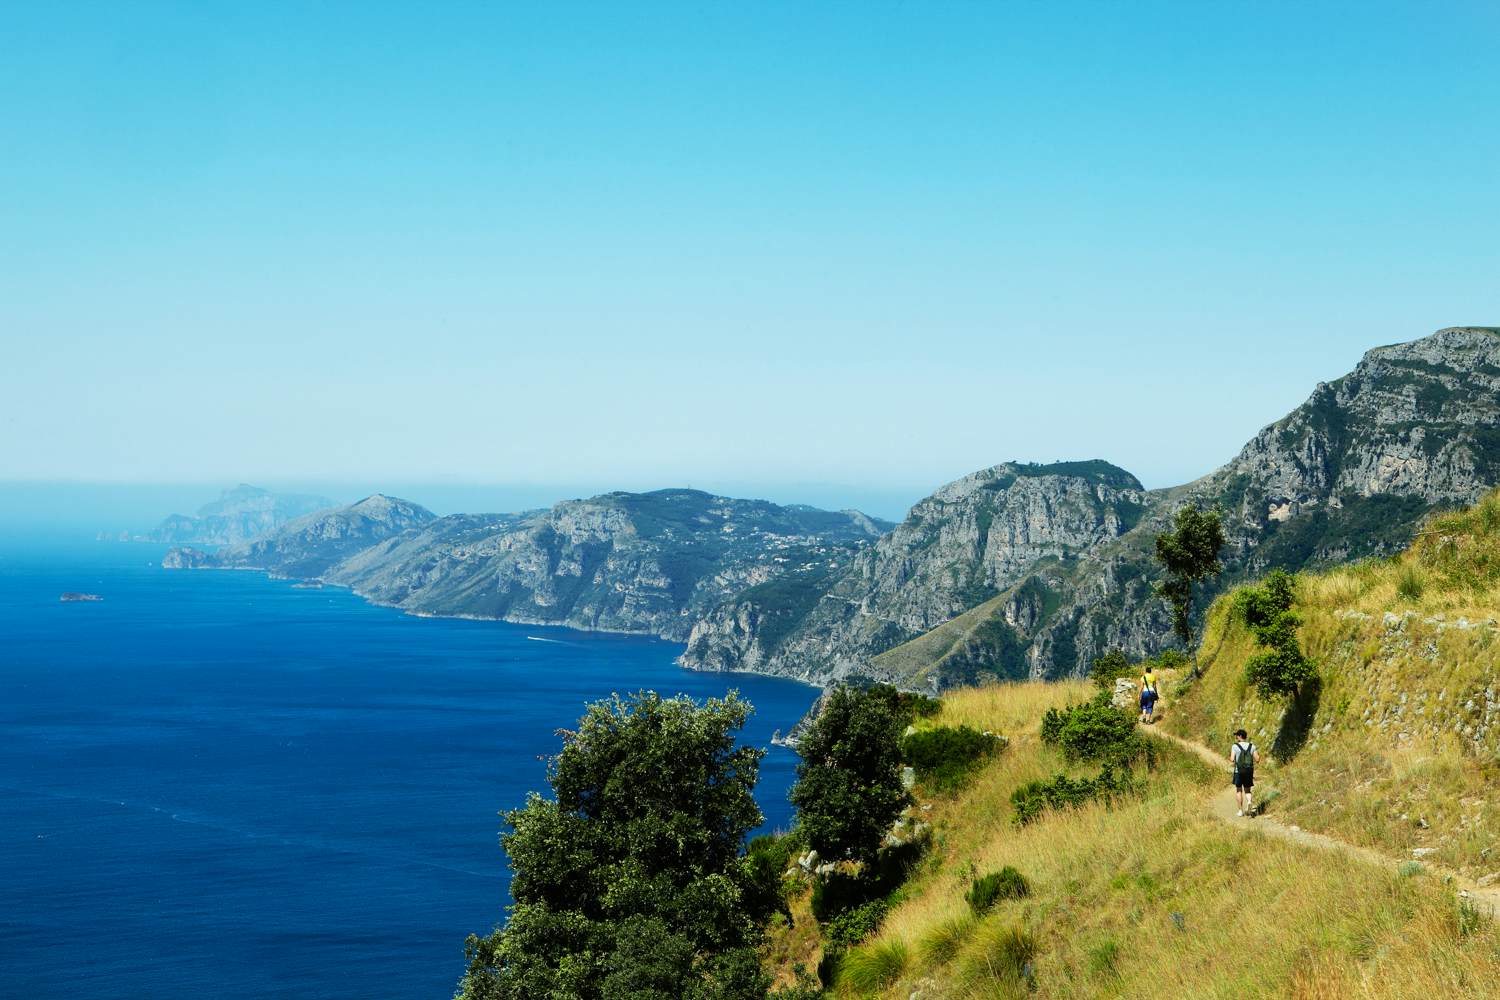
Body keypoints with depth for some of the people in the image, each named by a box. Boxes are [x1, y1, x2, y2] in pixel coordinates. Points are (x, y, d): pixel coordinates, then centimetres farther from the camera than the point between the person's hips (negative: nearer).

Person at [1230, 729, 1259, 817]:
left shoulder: (1235, 746, -7)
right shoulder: (1252, 746, 1)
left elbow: (1232, 760, -13)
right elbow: (1257, 759, -1)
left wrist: (1230, 758, 10)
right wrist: (1258, 754, 21)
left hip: (1239, 772, -2)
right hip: (1249, 772, 2)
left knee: (1238, 790, 11)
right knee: (1247, 790, 13)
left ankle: (1241, 810, 9)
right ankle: (1249, 802, -18)